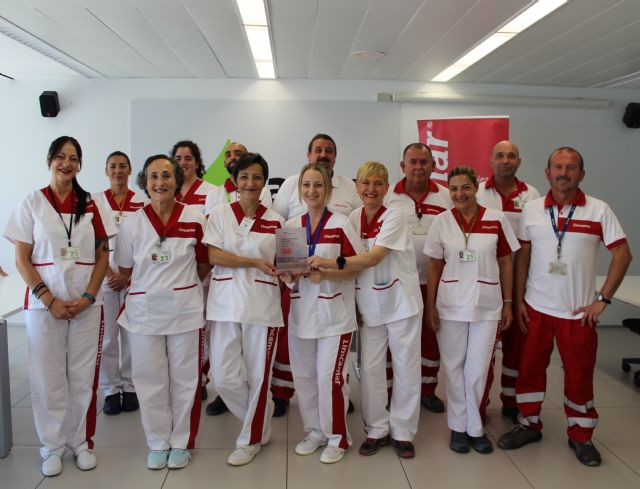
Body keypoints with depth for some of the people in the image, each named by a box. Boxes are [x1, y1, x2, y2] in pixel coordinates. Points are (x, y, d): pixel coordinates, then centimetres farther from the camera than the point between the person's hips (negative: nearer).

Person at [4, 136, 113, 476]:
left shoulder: (90, 205, 5)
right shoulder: (32, 203, 1)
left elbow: (103, 256, 4)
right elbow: (22, 260, -1)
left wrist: (88, 297, -8)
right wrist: (50, 300, -11)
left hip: (86, 304, 1)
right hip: (44, 304, -1)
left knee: (83, 376, 7)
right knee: (48, 377, 6)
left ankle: (82, 441, 23)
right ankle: (53, 446, 23)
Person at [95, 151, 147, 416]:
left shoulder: (142, 203, 4)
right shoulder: (95, 201, 5)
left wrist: (128, 276, -7)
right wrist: (109, 273, -8)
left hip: (135, 277, 0)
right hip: (104, 276, 0)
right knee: (106, 334, 1)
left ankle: (130, 387, 16)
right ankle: (110, 389, 13)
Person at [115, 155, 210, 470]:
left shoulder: (195, 220, -3)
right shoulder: (131, 225, -1)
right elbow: (126, 271, 7)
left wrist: (178, 284, 7)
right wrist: (151, 286, 4)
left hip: (185, 310, -1)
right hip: (144, 311, 1)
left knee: (184, 379, 8)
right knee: (150, 379, 9)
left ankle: (181, 443, 26)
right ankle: (158, 442, 27)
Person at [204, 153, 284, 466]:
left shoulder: (275, 220, 6)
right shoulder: (219, 214, 3)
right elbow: (214, 256, -7)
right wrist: (255, 262, -15)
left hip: (262, 304, 0)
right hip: (225, 303, 0)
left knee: (258, 376, 5)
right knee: (225, 378, 1)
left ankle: (252, 439, 26)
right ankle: (260, 422, 29)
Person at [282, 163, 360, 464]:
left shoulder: (340, 225, -7)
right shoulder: (290, 226, 6)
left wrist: (325, 273, -22)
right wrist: (288, 277, -9)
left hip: (334, 313, -4)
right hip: (301, 312, 5)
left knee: (330, 377, -2)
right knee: (304, 377, 11)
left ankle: (337, 438, 18)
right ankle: (314, 432, 31)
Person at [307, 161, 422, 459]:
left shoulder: (394, 218, -12)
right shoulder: (353, 219, 2)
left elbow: (373, 258, -26)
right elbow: (353, 262, 2)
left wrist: (331, 263, -35)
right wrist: (320, 272, -14)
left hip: (401, 303, -3)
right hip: (370, 306, 4)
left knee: (406, 369, 5)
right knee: (370, 369, 6)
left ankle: (402, 432, 22)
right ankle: (376, 430, 23)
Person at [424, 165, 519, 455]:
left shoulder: (496, 220, -3)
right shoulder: (442, 222, -1)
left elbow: (506, 263, 4)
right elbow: (435, 266, 3)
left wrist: (508, 303, 3)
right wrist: (430, 305, 0)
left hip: (486, 306, 0)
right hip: (450, 305, 1)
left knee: (478, 369, 5)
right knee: (453, 367, 8)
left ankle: (474, 427, 24)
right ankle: (458, 427, 24)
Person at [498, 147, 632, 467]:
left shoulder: (599, 210, -5)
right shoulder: (532, 209, 1)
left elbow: (622, 254, -5)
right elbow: (522, 256, 6)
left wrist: (603, 299, -9)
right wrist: (518, 300, 2)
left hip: (579, 311, -2)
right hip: (536, 308, 2)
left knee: (579, 374, 9)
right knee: (530, 368, 11)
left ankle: (580, 436, 28)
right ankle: (529, 425, 30)